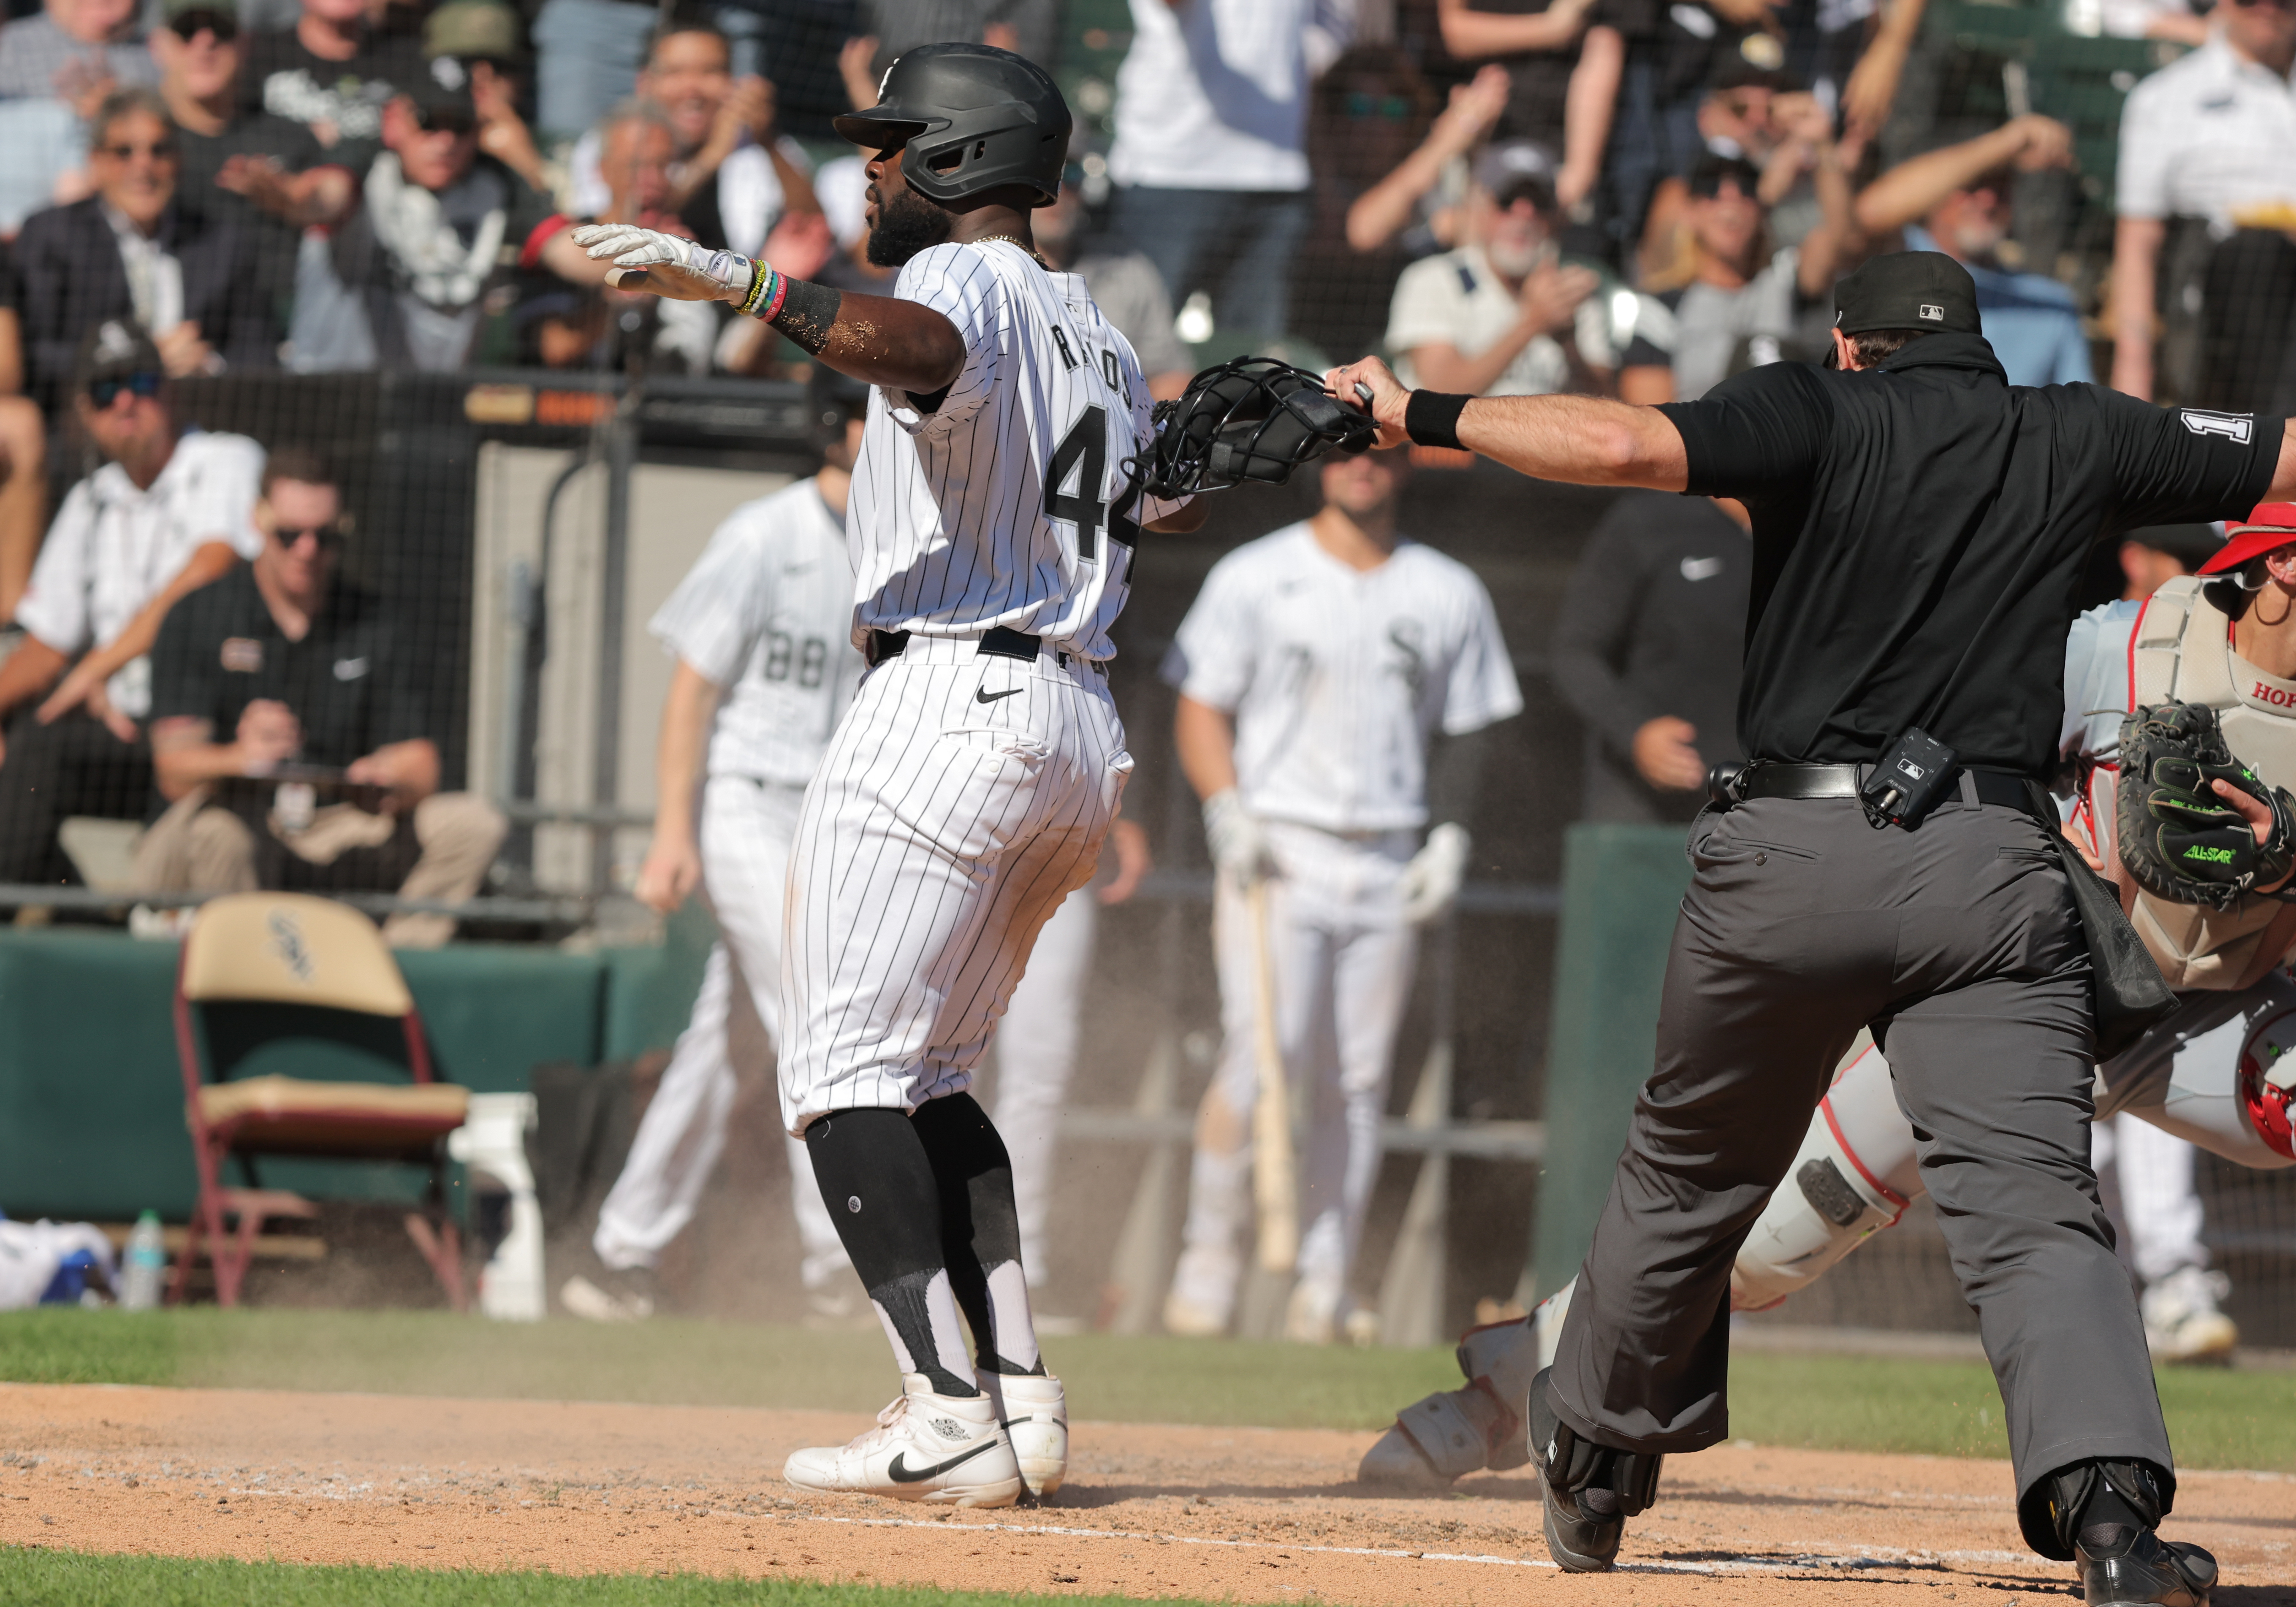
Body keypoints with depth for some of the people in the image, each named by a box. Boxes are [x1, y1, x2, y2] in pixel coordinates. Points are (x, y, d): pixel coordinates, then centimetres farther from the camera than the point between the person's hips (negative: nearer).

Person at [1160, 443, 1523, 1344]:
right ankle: (1208, 1265, -7)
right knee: (1258, 1057, -16)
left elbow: (1465, 734, 16)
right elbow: (1202, 708, 4)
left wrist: (1449, 838, 3)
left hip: (1389, 864, 3)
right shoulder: (1254, 578, 4)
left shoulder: (1447, 594, 11)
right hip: (1278, 853, -3)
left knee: (1356, 1083, 2)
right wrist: (1229, 811, -12)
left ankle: (1322, 1292, 6)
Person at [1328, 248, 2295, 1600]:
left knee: (1692, 1171, 20)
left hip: (1794, 854, 0)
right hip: (1993, 874, 0)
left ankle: (1595, 1464, 38)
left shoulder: (1822, 416, 4)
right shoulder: (2083, 442, 12)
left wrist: (1422, 414, -4)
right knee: (2032, 1196, -10)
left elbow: (1627, 445, -12)